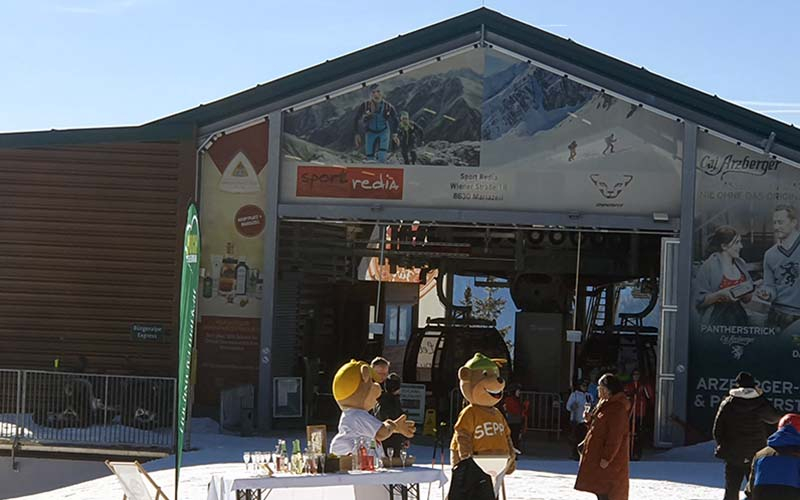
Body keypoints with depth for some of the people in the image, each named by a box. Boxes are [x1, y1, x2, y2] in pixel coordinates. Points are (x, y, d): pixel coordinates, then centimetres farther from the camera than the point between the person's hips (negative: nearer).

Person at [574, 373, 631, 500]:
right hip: (597, 454, 10)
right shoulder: (604, 404, 13)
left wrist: (607, 457, -24)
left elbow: (615, 437, -23)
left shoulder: (617, 408, -19)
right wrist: (590, 419, 2)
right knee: (599, 490, 14)